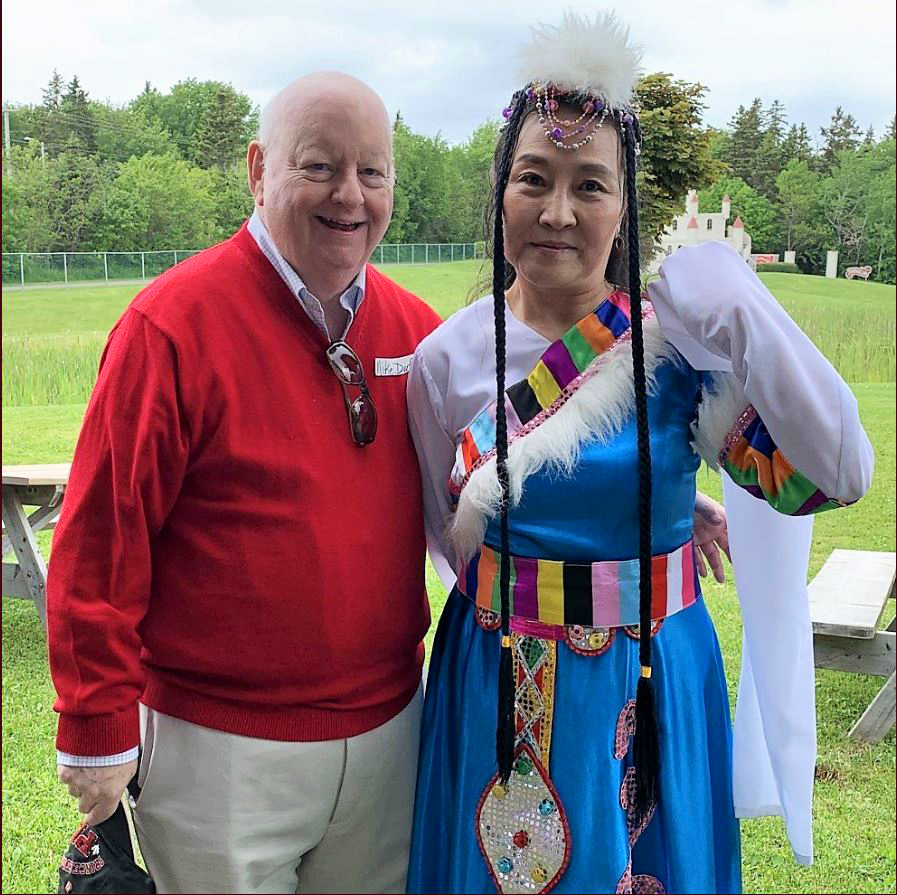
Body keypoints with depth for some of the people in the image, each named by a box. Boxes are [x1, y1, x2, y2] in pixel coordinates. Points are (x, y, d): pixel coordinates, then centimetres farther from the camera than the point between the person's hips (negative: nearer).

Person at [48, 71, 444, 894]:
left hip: (388, 732, 5)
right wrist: (98, 733, -9)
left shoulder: (416, 329, 2)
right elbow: (101, 541, -13)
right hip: (224, 749, -5)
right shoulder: (174, 323, -15)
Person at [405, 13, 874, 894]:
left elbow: (834, 474, -22)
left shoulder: (678, 345, -10)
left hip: (650, 695, 0)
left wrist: (743, 315, -25)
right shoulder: (449, 358, -6)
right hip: (497, 702, 1)